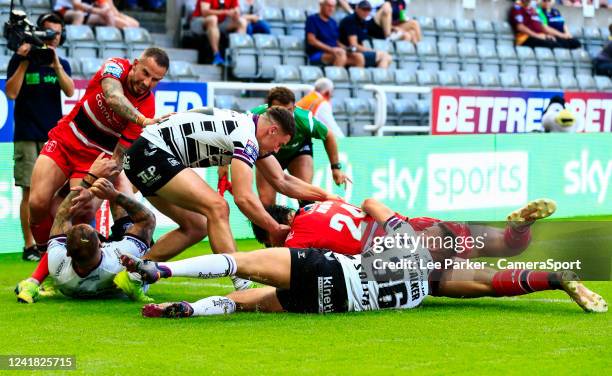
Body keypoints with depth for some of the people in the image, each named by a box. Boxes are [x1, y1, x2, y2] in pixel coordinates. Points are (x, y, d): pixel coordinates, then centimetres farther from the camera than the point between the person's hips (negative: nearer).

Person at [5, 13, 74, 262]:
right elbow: (11, 93, -8)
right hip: (27, 136, -3)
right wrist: (24, 62, -14)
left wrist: (55, 63, -16)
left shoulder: (62, 63, 11)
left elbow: (70, 91, -5)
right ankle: (29, 246, -4)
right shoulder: (19, 59, 2)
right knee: (30, 191, -6)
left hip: (55, 136, 3)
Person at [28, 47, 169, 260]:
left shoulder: (147, 107, -17)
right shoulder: (117, 67, -16)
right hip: (64, 140, 1)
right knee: (38, 203, -16)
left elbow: (119, 154, -19)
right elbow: (113, 98, -40)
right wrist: (143, 120, -55)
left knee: (83, 214, -21)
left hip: (95, 157, -1)